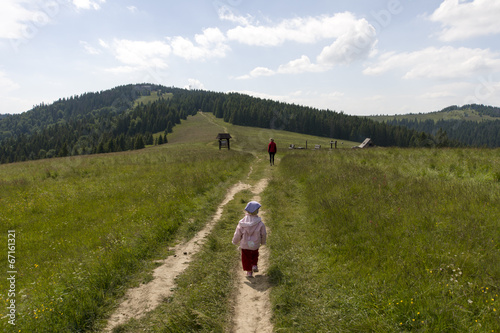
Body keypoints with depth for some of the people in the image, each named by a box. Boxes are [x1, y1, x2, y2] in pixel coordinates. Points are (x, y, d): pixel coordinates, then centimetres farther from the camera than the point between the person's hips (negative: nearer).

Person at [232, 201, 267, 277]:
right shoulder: (260, 223, -19)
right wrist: (263, 242, 14)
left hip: (244, 245, 0)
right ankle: (254, 265, 20)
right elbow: (263, 234, -6)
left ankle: (249, 271, 21)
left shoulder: (242, 222, -19)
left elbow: (237, 234, -9)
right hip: (255, 245, 1)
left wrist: (235, 241, 10)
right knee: (255, 255, 30)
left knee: (246, 258, 17)